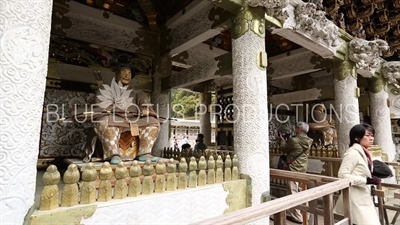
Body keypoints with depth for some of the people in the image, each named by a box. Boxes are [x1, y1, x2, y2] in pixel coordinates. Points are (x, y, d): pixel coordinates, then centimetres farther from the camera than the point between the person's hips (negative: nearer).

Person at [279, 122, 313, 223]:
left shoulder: (294, 140, -20)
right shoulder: (308, 141, 3)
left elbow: (283, 148, -4)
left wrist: (282, 139, 13)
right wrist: (287, 139, 17)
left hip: (294, 169, -8)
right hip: (303, 169, 8)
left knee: (293, 193, 2)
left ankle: (297, 217, 9)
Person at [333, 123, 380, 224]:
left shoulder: (364, 152, 10)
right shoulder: (353, 153, -17)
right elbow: (342, 175, -24)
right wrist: (367, 180, -24)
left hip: (364, 197, 9)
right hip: (356, 199, -9)